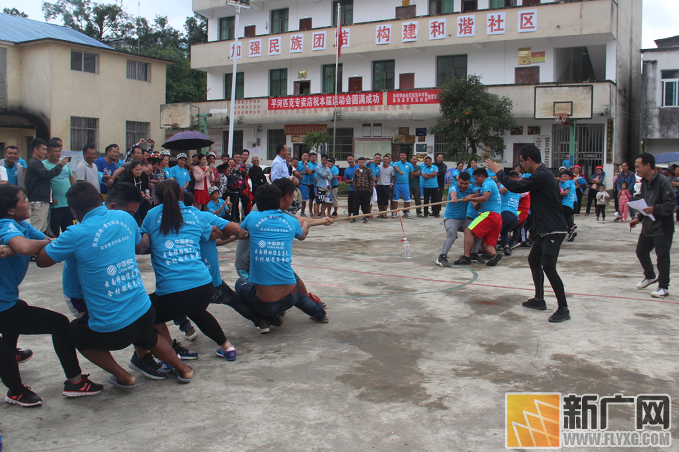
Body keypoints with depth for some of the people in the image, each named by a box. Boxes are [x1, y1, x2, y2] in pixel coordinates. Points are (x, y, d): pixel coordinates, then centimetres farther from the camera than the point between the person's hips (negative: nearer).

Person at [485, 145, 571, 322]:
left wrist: (498, 171, -6)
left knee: (548, 266, -15)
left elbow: (515, 187, -18)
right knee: (534, 259, 20)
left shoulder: (542, 176, -19)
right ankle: (539, 300, 30)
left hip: (553, 230, -11)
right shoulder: (542, 174, 15)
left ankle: (563, 309, -10)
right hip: (545, 229, 11)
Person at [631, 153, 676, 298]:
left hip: (662, 227, -8)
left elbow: (671, 204, -19)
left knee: (662, 256, -4)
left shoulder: (663, 181, -16)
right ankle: (650, 276, 38)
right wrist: (638, 218, 10)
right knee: (641, 251, 16)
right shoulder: (644, 182, 10)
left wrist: (655, 209, -31)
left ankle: (663, 287, 6)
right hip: (648, 226, 8)